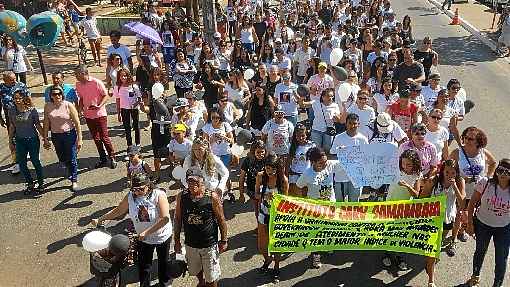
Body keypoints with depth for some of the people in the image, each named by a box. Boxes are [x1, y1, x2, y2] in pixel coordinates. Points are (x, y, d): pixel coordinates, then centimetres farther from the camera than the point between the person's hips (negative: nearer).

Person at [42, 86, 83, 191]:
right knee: (62, 159, 18)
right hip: (55, 136, 4)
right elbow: (46, 123, 5)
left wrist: (79, 139, -13)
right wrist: (45, 139, 4)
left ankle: (74, 181, 16)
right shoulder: (47, 106, -3)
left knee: (72, 159, -1)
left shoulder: (68, 105, -13)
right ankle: (70, 170, 49)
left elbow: (77, 123, -10)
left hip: (69, 134, -4)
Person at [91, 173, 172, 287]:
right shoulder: (130, 197, -14)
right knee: (143, 265, 10)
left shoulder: (158, 194, -27)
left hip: (162, 236, -2)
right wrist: (100, 219, -4)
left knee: (163, 261, 22)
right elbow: (118, 211, 1)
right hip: (143, 238, 2)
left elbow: (165, 218, -31)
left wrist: (146, 232, -33)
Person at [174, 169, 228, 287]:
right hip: (190, 244, 3)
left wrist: (224, 240, -5)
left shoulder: (212, 197, -18)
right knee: (196, 271, 27)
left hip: (209, 244, -3)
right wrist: (177, 240, 5)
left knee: (211, 277, 10)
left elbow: (221, 219, -8)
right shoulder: (181, 197, -10)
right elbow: (178, 219, 2)